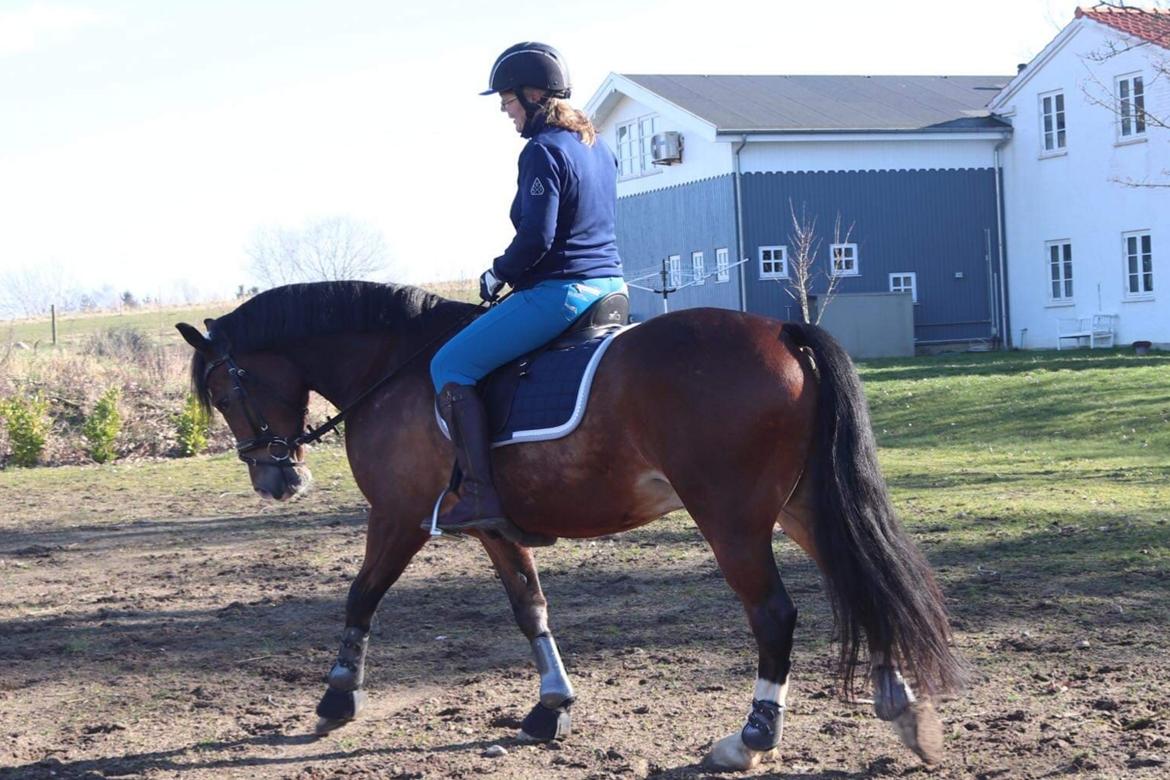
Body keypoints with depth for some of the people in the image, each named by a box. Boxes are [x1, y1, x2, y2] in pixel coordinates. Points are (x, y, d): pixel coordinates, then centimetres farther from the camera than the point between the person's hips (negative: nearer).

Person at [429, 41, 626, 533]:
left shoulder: (542, 151, -15)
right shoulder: (599, 148, 14)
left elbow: (536, 238, -22)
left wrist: (498, 273, -3)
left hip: (559, 291, -10)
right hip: (609, 284, 10)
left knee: (450, 366, -5)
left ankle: (480, 495, -14)